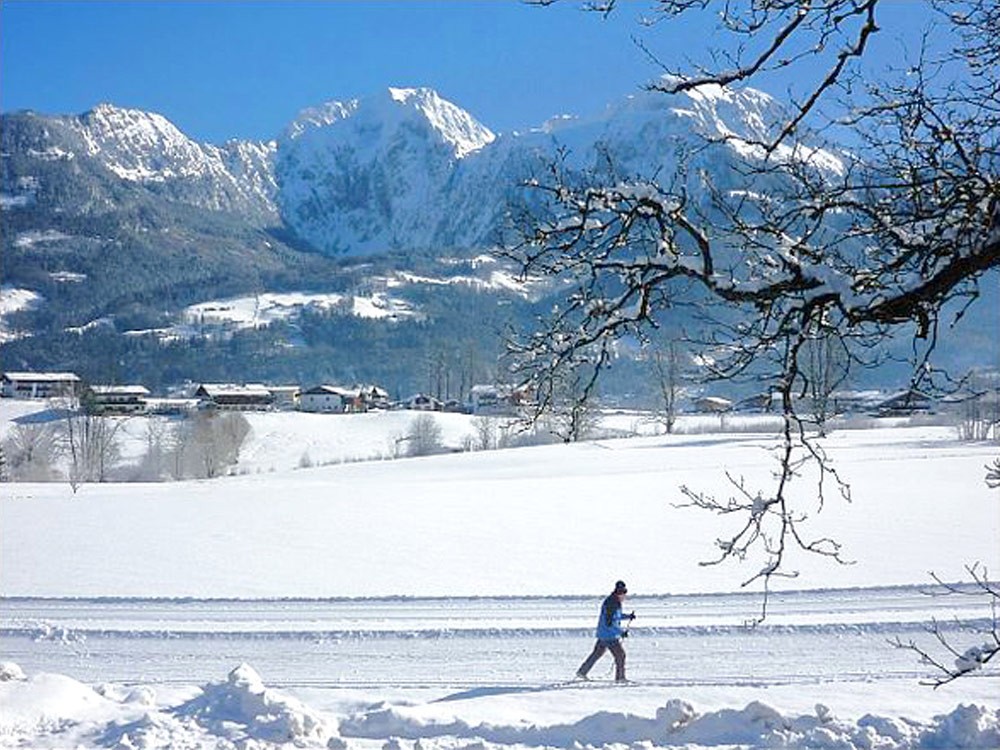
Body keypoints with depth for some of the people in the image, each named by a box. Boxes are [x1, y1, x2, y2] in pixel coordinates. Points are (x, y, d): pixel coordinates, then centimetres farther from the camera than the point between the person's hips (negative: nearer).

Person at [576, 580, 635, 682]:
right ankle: (620, 678, 5)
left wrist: (628, 616, 9)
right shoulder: (611, 604, -24)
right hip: (608, 636, -10)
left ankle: (582, 672, 28)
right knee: (620, 654, -4)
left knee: (597, 653, 20)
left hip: (603, 634, 10)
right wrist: (622, 631, -25)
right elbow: (609, 623, -28)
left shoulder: (616, 602, 7)